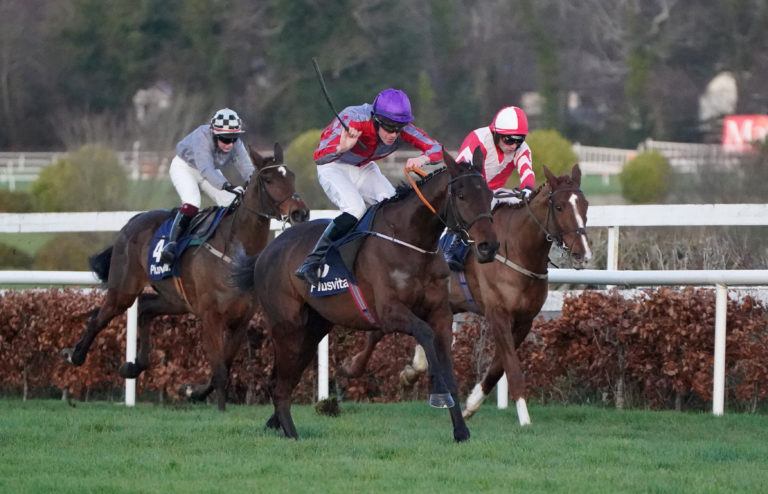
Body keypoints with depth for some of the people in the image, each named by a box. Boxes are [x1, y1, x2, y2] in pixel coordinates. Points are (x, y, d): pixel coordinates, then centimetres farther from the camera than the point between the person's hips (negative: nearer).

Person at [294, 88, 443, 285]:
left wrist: (421, 160, -44)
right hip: (334, 167, -5)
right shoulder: (353, 120, -36)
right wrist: (342, 148, -62)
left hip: (365, 169, 5)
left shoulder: (403, 129, -24)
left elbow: (437, 150, -21)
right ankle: (311, 264, -24)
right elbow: (319, 156, -41)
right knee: (354, 208, -29)